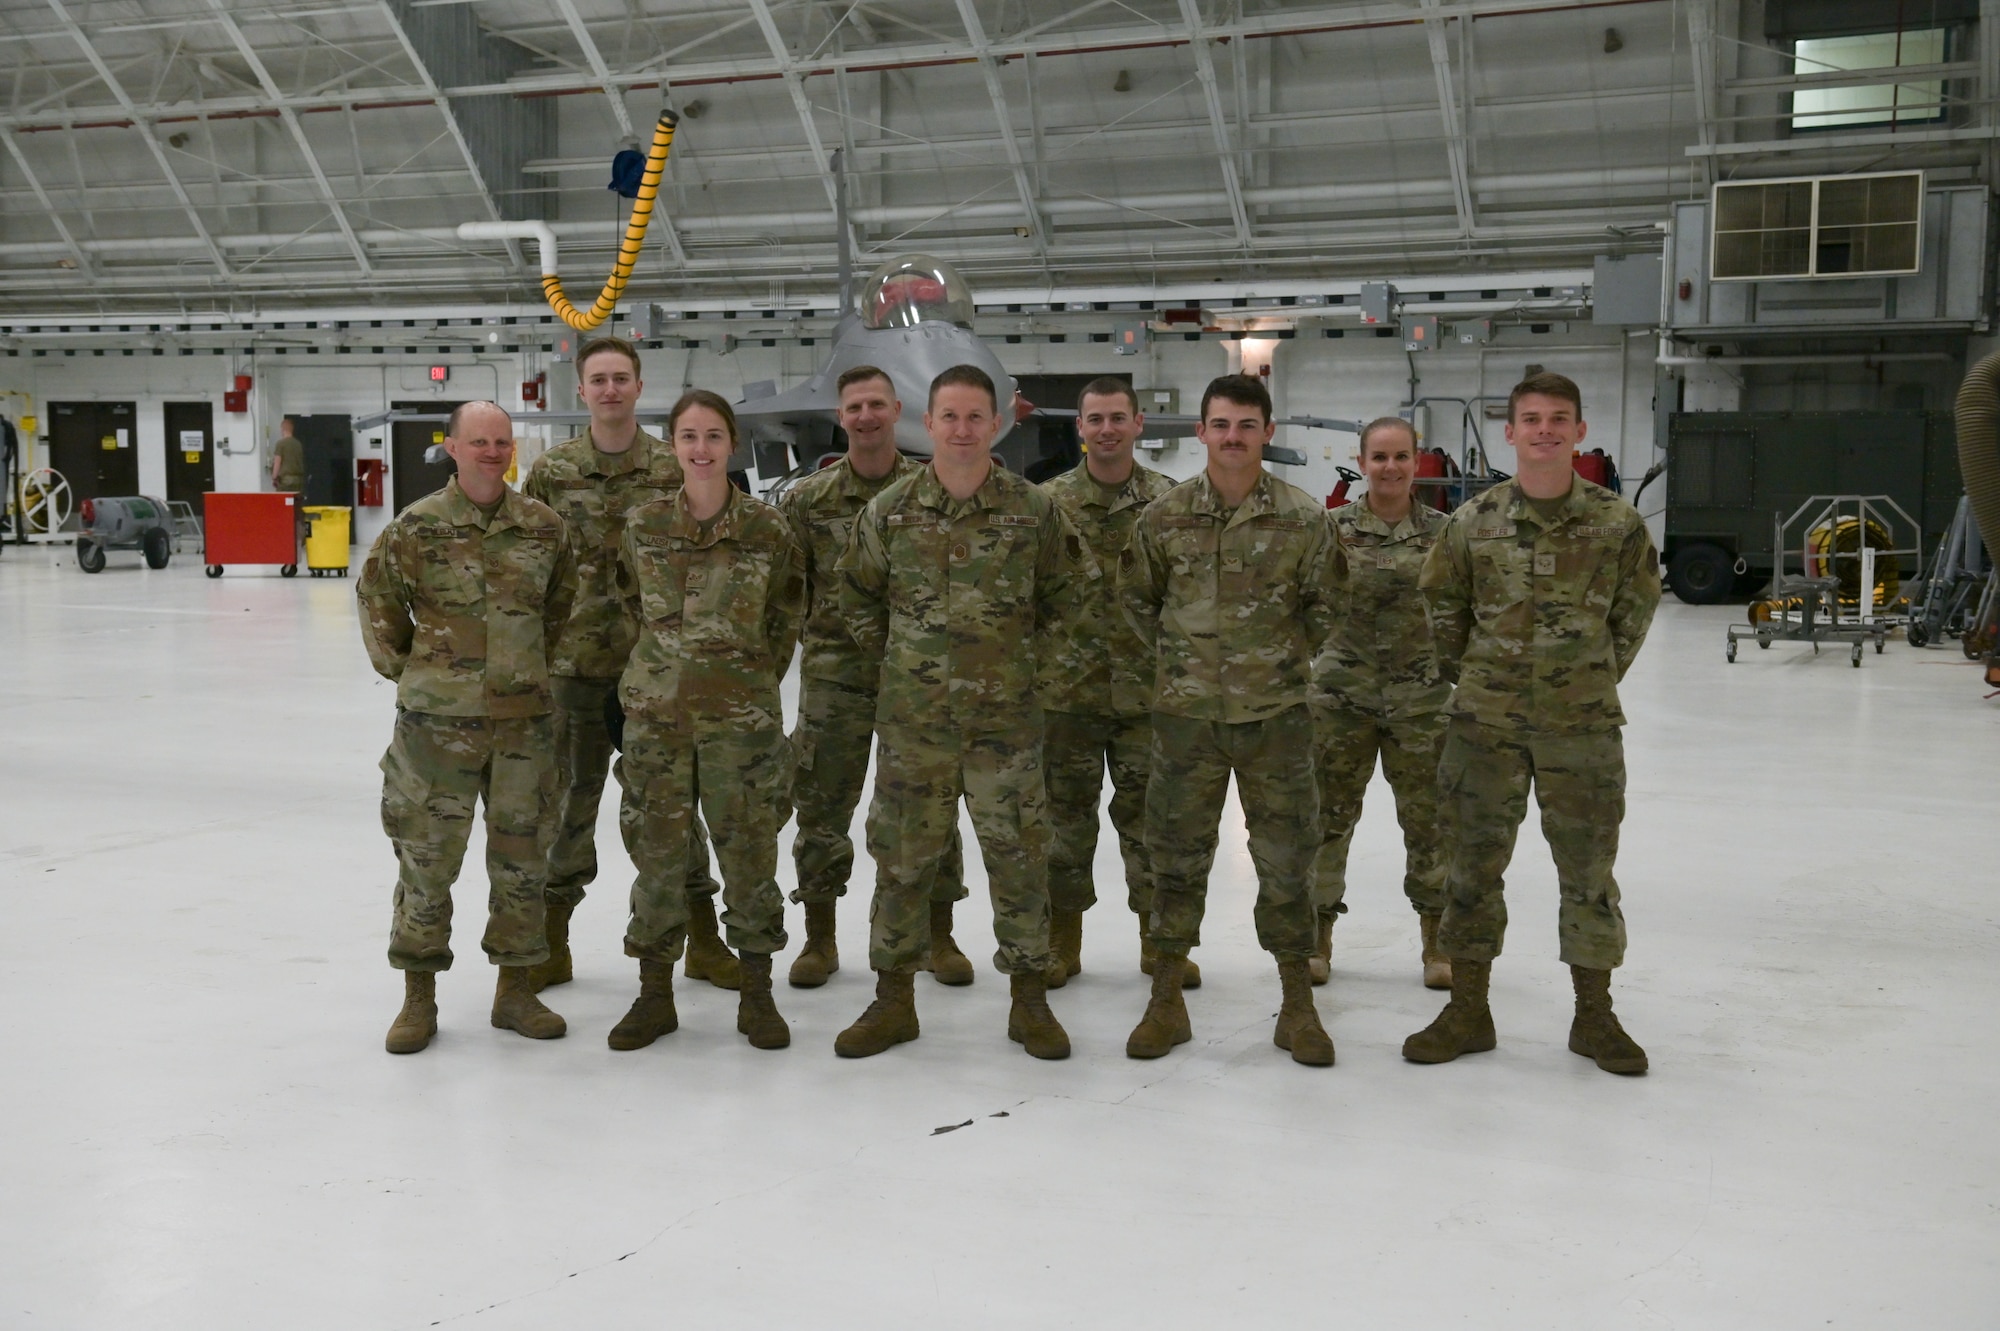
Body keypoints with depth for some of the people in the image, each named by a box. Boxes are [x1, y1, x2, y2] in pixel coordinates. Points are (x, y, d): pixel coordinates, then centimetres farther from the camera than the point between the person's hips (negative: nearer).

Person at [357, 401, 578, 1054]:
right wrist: (406, 668, 7)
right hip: (438, 720, -3)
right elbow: (377, 599, 5)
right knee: (427, 856, 4)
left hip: (525, 717, 3)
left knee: (522, 854, 10)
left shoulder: (543, 526, 2)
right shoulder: (416, 528, -6)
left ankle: (515, 989, 24)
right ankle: (419, 997, 18)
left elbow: (562, 601, 16)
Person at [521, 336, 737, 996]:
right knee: (571, 799, 9)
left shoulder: (675, 470, 1)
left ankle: (703, 938, 20)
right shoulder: (550, 471, 1)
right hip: (575, 663, 0)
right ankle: (552, 940, 22)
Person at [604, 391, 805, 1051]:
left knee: (749, 850, 4)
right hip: (657, 711, 1)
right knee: (657, 850, 6)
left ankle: (757, 994, 19)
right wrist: (665, 670, 9)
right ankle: (654, 995, 20)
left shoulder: (768, 528, -4)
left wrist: (753, 681, 8)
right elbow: (632, 608, 12)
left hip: (743, 717, -1)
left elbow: (786, 617, 7)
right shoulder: (643, 526, 0)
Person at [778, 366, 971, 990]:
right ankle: (820, 939, 20)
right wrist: (816, 634, 2)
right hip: (836, 674, 1)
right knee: (822, 805, 4)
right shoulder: (809, 498, 2)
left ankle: (939, 936, 21)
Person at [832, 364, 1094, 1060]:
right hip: (911, 717, 1)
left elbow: (1067, 594, 10)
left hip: (1006, 715, -1)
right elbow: (859, 598, 13)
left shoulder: (1034, 511, -2)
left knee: (1018, 854, 5)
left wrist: (1027, 660, 7)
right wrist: (900, 662, 10)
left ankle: (1030, 999, 19)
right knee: (902, 854, 7)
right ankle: (893, 998, 20)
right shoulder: (889, 510, 0)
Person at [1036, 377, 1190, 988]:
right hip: (1067, 690, 0)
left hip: (1147, 689, 0)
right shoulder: (1048, 501, 1)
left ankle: (1158, 938, 22)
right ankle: (1062, 940, 22)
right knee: (1066, 814, 9)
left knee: (1149, 815, 8)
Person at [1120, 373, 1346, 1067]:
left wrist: (1281, 660, 8)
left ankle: (1296, 1003, 20)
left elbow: (1325, 604, 6)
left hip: (1276, 711, -1)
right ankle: (1167, 1000, 22)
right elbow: (1137, 597, 11)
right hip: (1186, 711, 1)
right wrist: (1182, 658, 10)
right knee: (1177, 852, 9)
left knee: (1286, 854, 6)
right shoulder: (1165, 516, -2)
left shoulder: (1303, 518, -5)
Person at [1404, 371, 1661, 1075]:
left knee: (1589, 869, 8)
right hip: (1486, 724, 1)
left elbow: (1636, 607, 10)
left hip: (1583, 726, 0)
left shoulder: (1617, 522, -3)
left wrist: (1596, 678, 11)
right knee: (1475, 862, 9)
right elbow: (1442, 607, 10)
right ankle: (1468, 1010, 22)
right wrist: (1475, 678, 10)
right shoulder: (1473, 521, -2)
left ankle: (1594, 1015, 24)